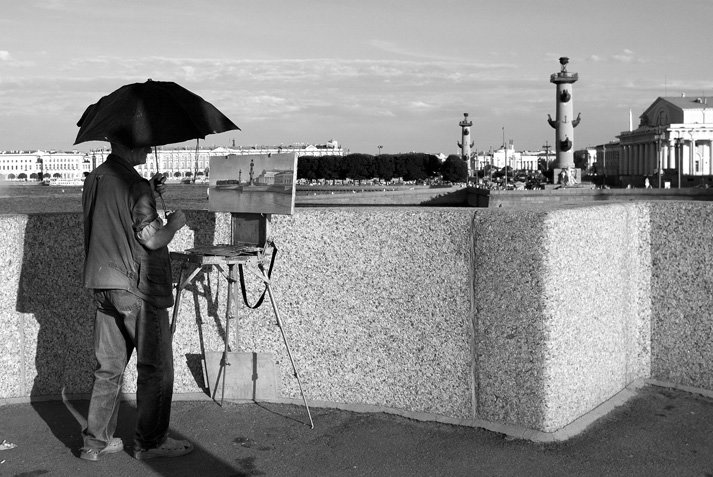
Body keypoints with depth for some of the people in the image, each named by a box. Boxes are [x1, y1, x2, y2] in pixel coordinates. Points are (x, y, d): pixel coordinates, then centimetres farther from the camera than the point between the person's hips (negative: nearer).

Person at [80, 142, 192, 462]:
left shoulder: (93, 179, 9)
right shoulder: (133, 183, -17)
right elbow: (152, 239, -21)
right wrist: (174, 223, -2)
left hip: (103, 286, 8)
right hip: (139, 289, -8)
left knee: (109, 367, 15)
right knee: (156, 368, 5)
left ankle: (96, 441, 21)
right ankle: (150, 442, 13)